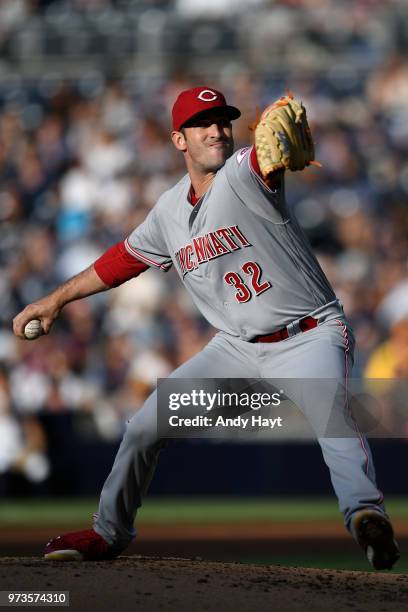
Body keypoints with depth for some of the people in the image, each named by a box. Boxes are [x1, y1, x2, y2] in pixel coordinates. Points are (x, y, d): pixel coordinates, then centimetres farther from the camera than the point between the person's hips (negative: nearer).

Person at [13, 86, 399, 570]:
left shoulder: (245, 172, -13)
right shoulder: (170, 211, 7)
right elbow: (124, 258, 23)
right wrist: (57, 300, 30)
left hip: (309, 336, -6)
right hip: (237, 346, 6)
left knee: (331, 412, -37)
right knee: (145, 426, 7)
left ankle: (364, 512, -56)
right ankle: (109, 533, 28)